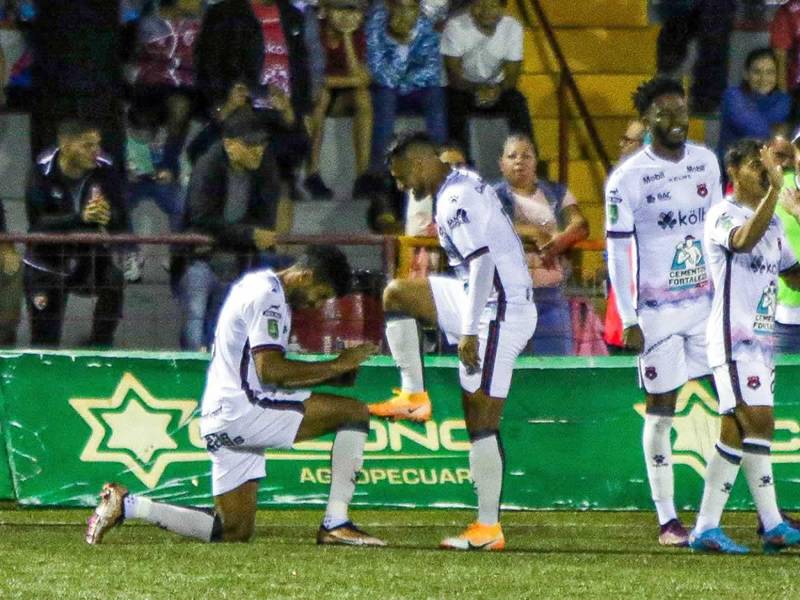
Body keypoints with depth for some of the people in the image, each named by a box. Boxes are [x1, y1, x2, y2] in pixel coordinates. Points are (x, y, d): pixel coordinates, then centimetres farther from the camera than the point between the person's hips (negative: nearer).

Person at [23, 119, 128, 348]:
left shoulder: (105, 170, -14)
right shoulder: (43, 173, -18)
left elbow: (121, 222, -16)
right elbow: (38, 223, -29)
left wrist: (108, 216, -41)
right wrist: (81, 217, -44)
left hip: (89, 257, 1)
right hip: (47, 265, -1)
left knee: (114, 279, -28)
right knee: (45, 342, 2)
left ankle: (100, 349, -12)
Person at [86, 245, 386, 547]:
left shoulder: (254, 286, 22)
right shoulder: (268, 296, -10)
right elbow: (269, 369, -21)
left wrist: (331, 373, 13)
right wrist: (335, 366, -15)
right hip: (243, 410, -10)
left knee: (234, 533, 10)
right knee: (354, 412, -12)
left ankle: (127, 505, 8)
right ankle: (335, 524, -16)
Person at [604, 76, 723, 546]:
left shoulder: (706, 163, 7)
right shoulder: (628, 179, -9)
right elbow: (617, 252, -9)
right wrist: (629, 321, -12)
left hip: (708, 301, 5)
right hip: (658, 309, -4)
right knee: (661, 410, 0)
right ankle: (668, 520, 3)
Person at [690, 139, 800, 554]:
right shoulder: (723, 216, -11)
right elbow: (744, 240, -34)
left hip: (760, 337, 9)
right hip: (733, 336, -9)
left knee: (735, 433, 8)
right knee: (758, 423, -15)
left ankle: (707, 528, 10)